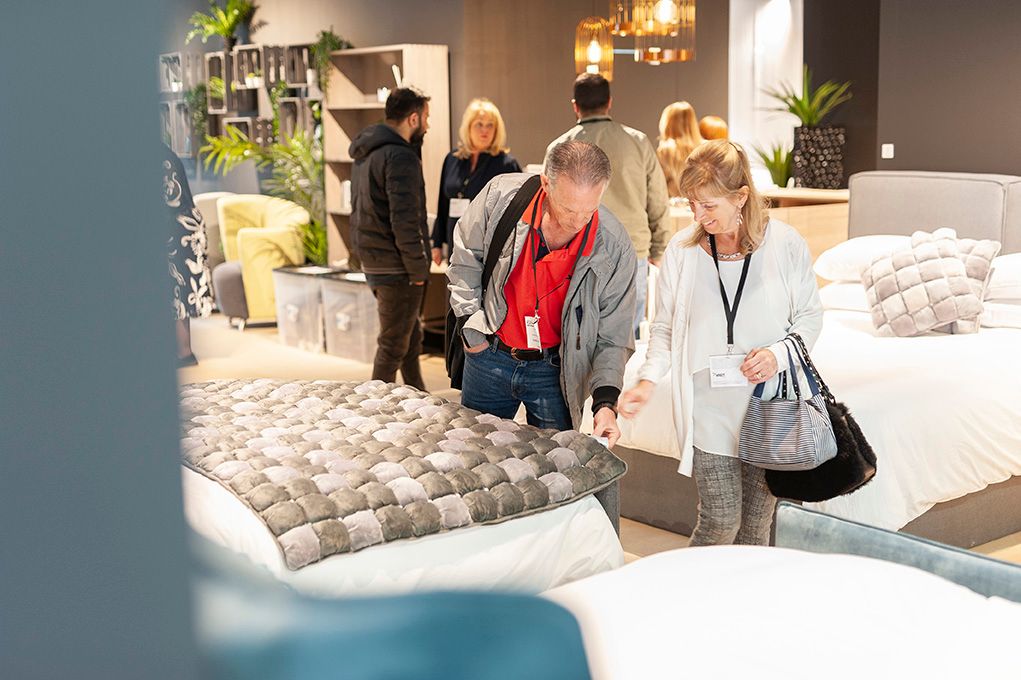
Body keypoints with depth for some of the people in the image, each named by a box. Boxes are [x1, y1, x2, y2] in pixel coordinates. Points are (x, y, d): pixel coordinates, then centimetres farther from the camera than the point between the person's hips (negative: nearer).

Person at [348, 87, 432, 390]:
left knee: (411, 335, 21)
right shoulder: (399, 157, -18)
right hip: (396, 265, -10)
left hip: (372, 260, 10)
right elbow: (404, 220, -23)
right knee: (394, 343, 1)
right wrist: (418, 268, -16)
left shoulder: (365, 153, 13)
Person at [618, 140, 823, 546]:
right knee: (720, 521, -4)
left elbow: (810, 316, 5)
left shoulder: (785, 244, -6)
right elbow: (665, 328, 3)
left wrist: (779, 353, -14)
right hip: (708, 409, 0)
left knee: (757, 521, 11)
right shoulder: (681, 250, -4)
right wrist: (648, 379, -14)